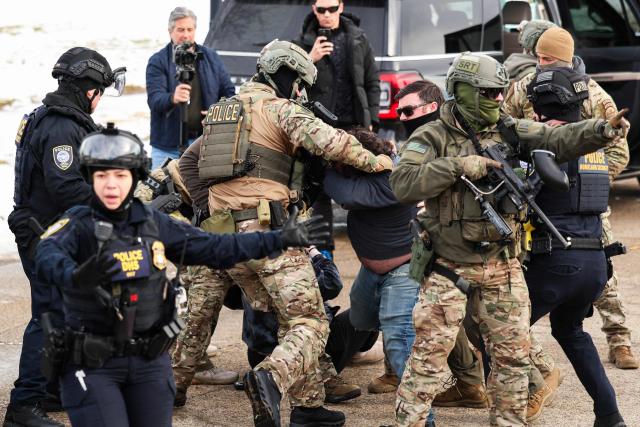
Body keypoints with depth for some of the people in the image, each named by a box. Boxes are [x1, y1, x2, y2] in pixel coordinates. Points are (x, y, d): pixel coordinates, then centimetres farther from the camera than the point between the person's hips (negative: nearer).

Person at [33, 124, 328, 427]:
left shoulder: (153, 223, 4)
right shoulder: (77, 224, -12)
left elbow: (213, 248, 8)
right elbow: (47, 257, -32)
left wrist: (279, 239, 6)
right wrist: (76, 276, -55)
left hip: (150, 363, 5)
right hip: (92, 366, -5)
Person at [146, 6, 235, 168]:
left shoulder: (211, 57, 9)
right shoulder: (158, 62, -2)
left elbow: (229, 92, 15)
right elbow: (154, 99, -16)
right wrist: (172, 98, -38)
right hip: (168, 145, -3)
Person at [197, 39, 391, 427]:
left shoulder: (221, 111, 21)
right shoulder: (279, 109, -3)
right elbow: (327, 139, -18)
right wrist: (372, 161, -6)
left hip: (226, 235, 8)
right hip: (268, 231, -8)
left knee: (287, 321, 18)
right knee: (310, 324, -5)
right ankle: (272, 377, -30)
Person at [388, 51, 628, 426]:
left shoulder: (511, 131, 5)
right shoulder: (433, 138, -7)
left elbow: (557, 140, -8)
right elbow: (403, 184, -20)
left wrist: (601, 131, -27)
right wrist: (458, 166, -25)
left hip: (503, 268, 4)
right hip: (451, 267, -4)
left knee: (513, 353, 10)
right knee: (430, 353, -4)